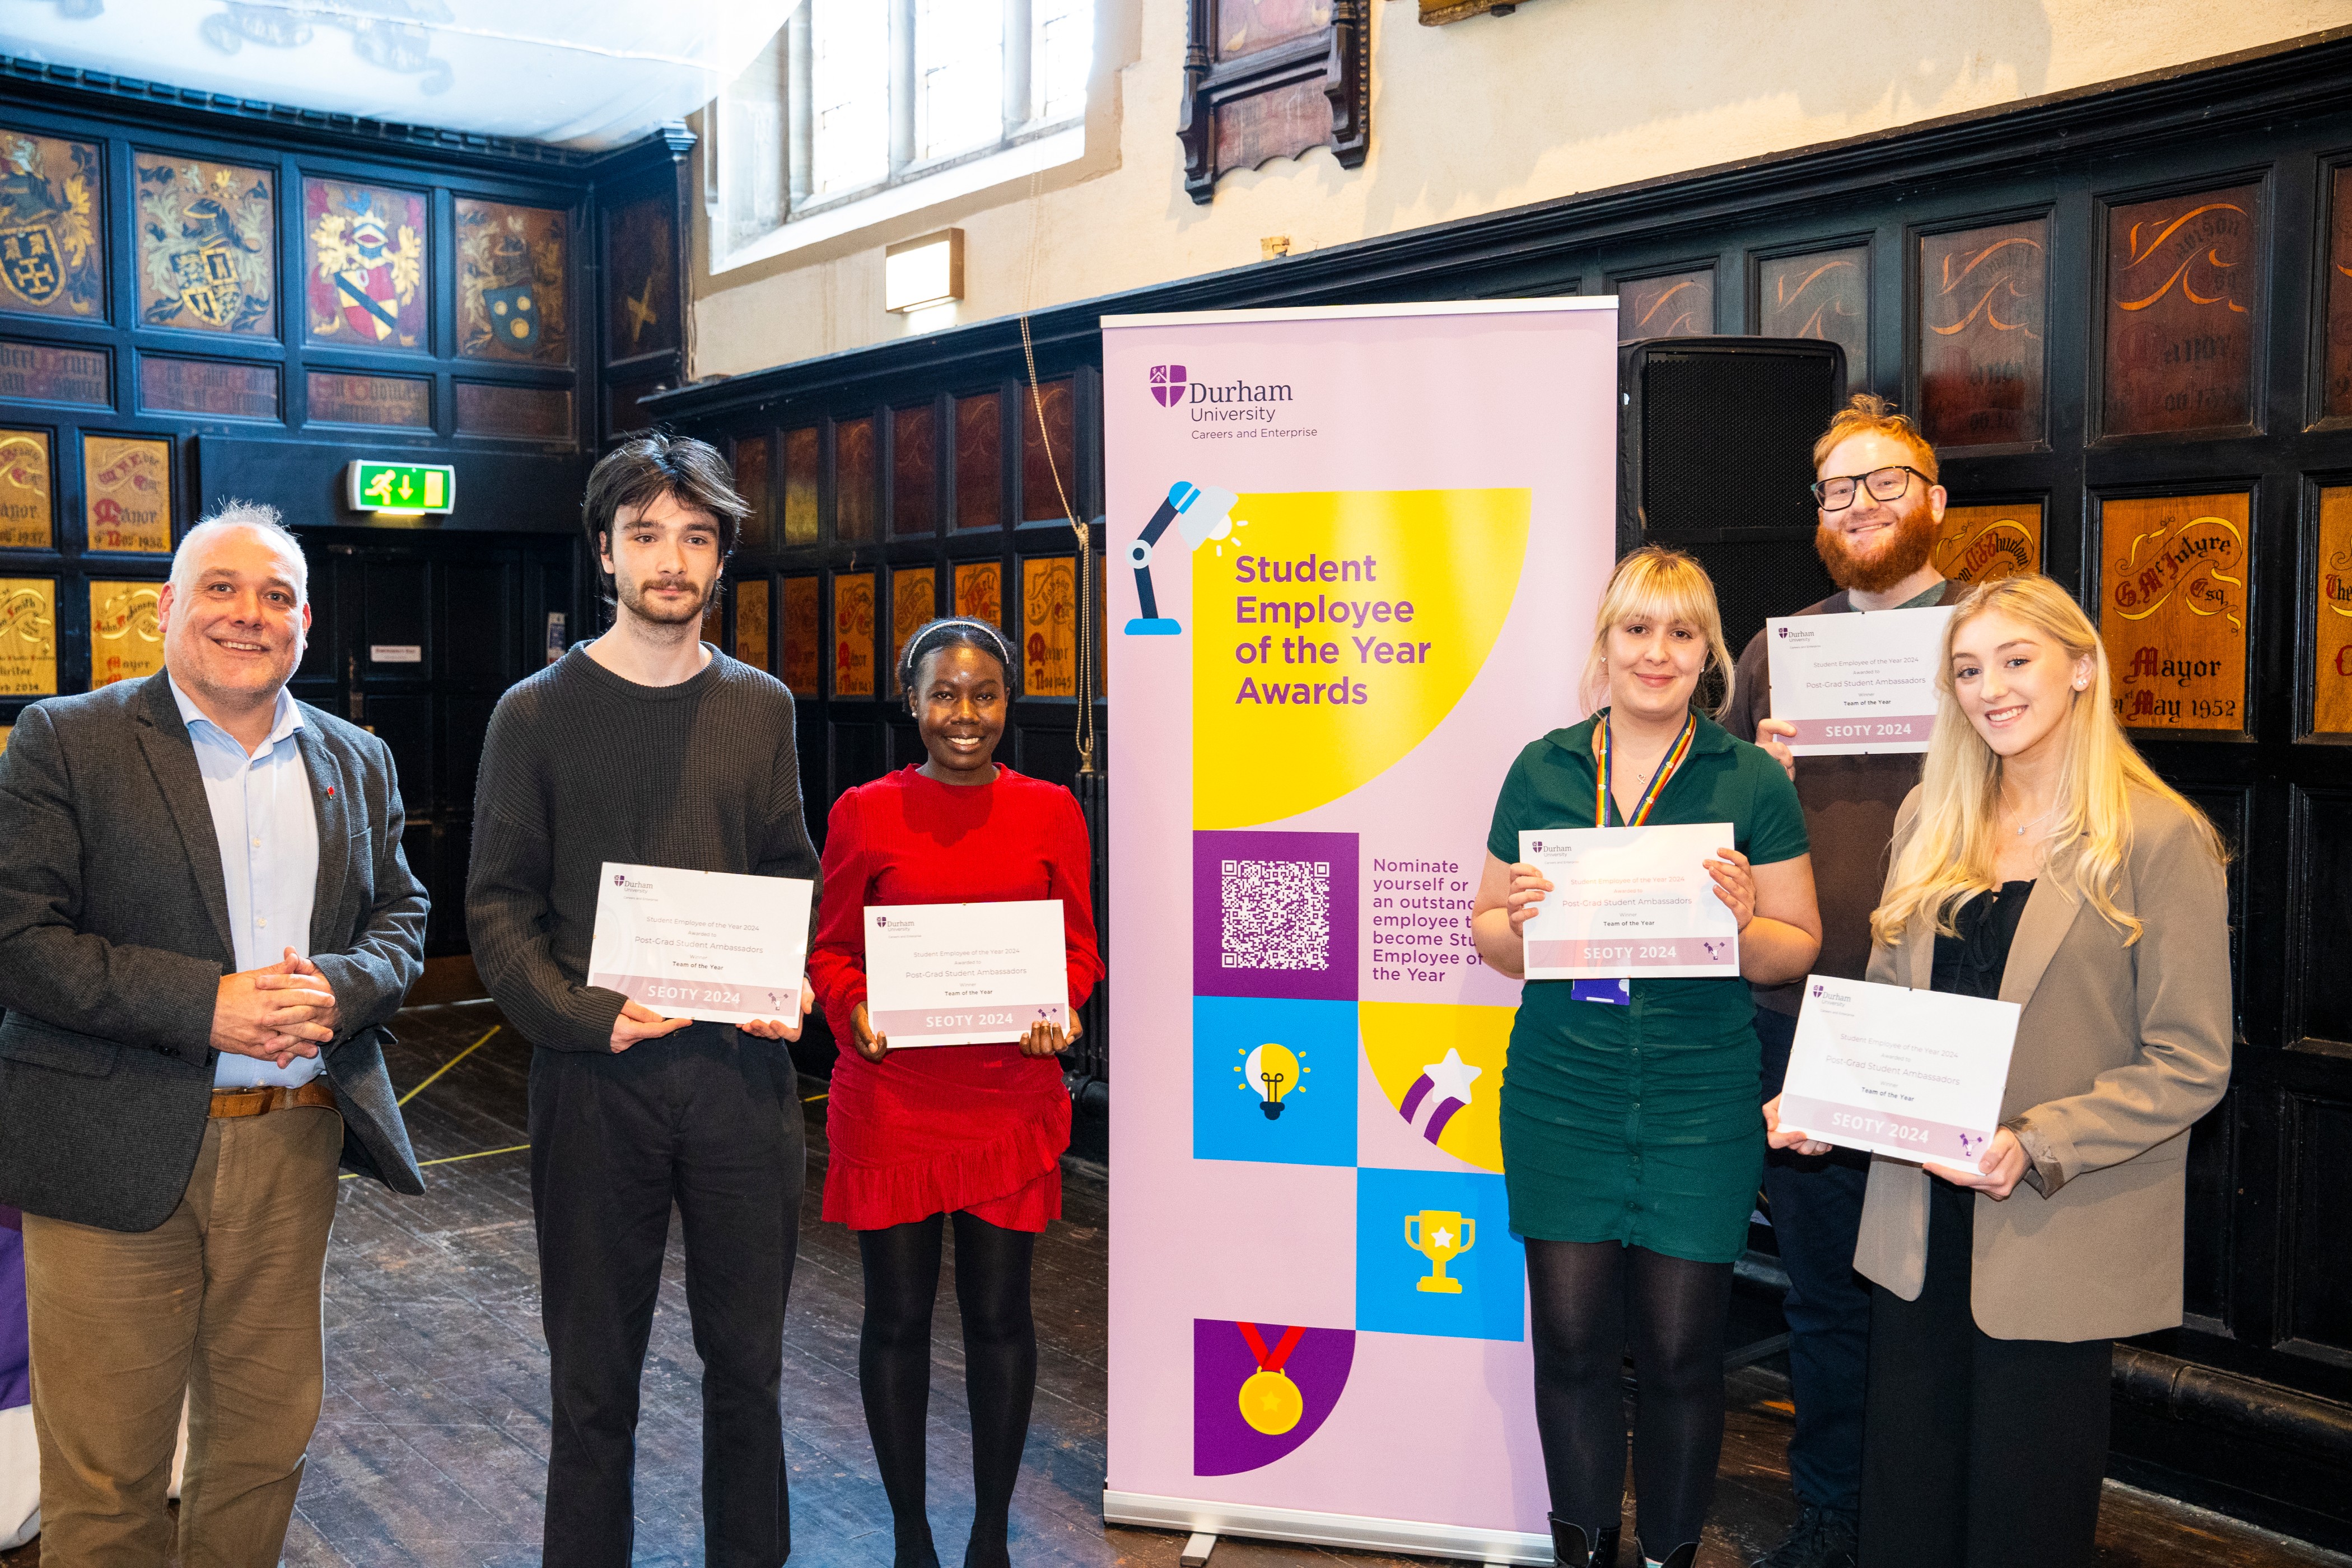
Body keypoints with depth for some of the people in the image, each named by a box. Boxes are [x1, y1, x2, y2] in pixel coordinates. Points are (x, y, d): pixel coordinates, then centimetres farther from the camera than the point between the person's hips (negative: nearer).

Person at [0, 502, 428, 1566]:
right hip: (116, 1151, -4)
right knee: (105, 1476, 7)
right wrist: (207, 1004, -19)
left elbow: (400, 916, 12)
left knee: (266, 1440, 16)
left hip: (293, 1146, 4)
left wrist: (339, 988, -11)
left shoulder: (357, 760, 11)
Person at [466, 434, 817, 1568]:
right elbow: (498, 909, -2)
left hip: (740, 1066, 2)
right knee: (595, 1376, 9)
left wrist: (791, 987, -5)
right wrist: (587, 1016, -15)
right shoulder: (537, 713, 0)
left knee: (748, 1356, 12)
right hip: (594, 1074, -2)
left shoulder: (760, 707, 8)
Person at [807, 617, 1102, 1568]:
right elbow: (831, 950, 4)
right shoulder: (864, 813, 0)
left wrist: (1058, 1009, -13)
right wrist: (853, 1011, -15)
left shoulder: (1048, 812, 3)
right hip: (892, 1100, 0)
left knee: (999, 1311, 8)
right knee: (898, 1313, 8)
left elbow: (1079, 945, 7)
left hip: (1011, 1099, 1)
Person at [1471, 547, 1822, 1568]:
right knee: (1570, 1338, 6)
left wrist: (1741, 920, -17)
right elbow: (1490, 934, 10)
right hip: (1561, 1098, 2)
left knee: (1681, 1348, 5)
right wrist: (1517, 925, -12)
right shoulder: (1542, 769, 5)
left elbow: (1799, 950, 3)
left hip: (1700, 1108, -1)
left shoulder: (1752, 782, 0)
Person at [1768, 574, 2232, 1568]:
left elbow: (2190, 1066, -11)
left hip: (2058, 1241, -4)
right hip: (1919, 1224, 5)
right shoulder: (1930, 819, 8)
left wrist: (2037, 1146, -22)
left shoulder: (2163, 839, -9)